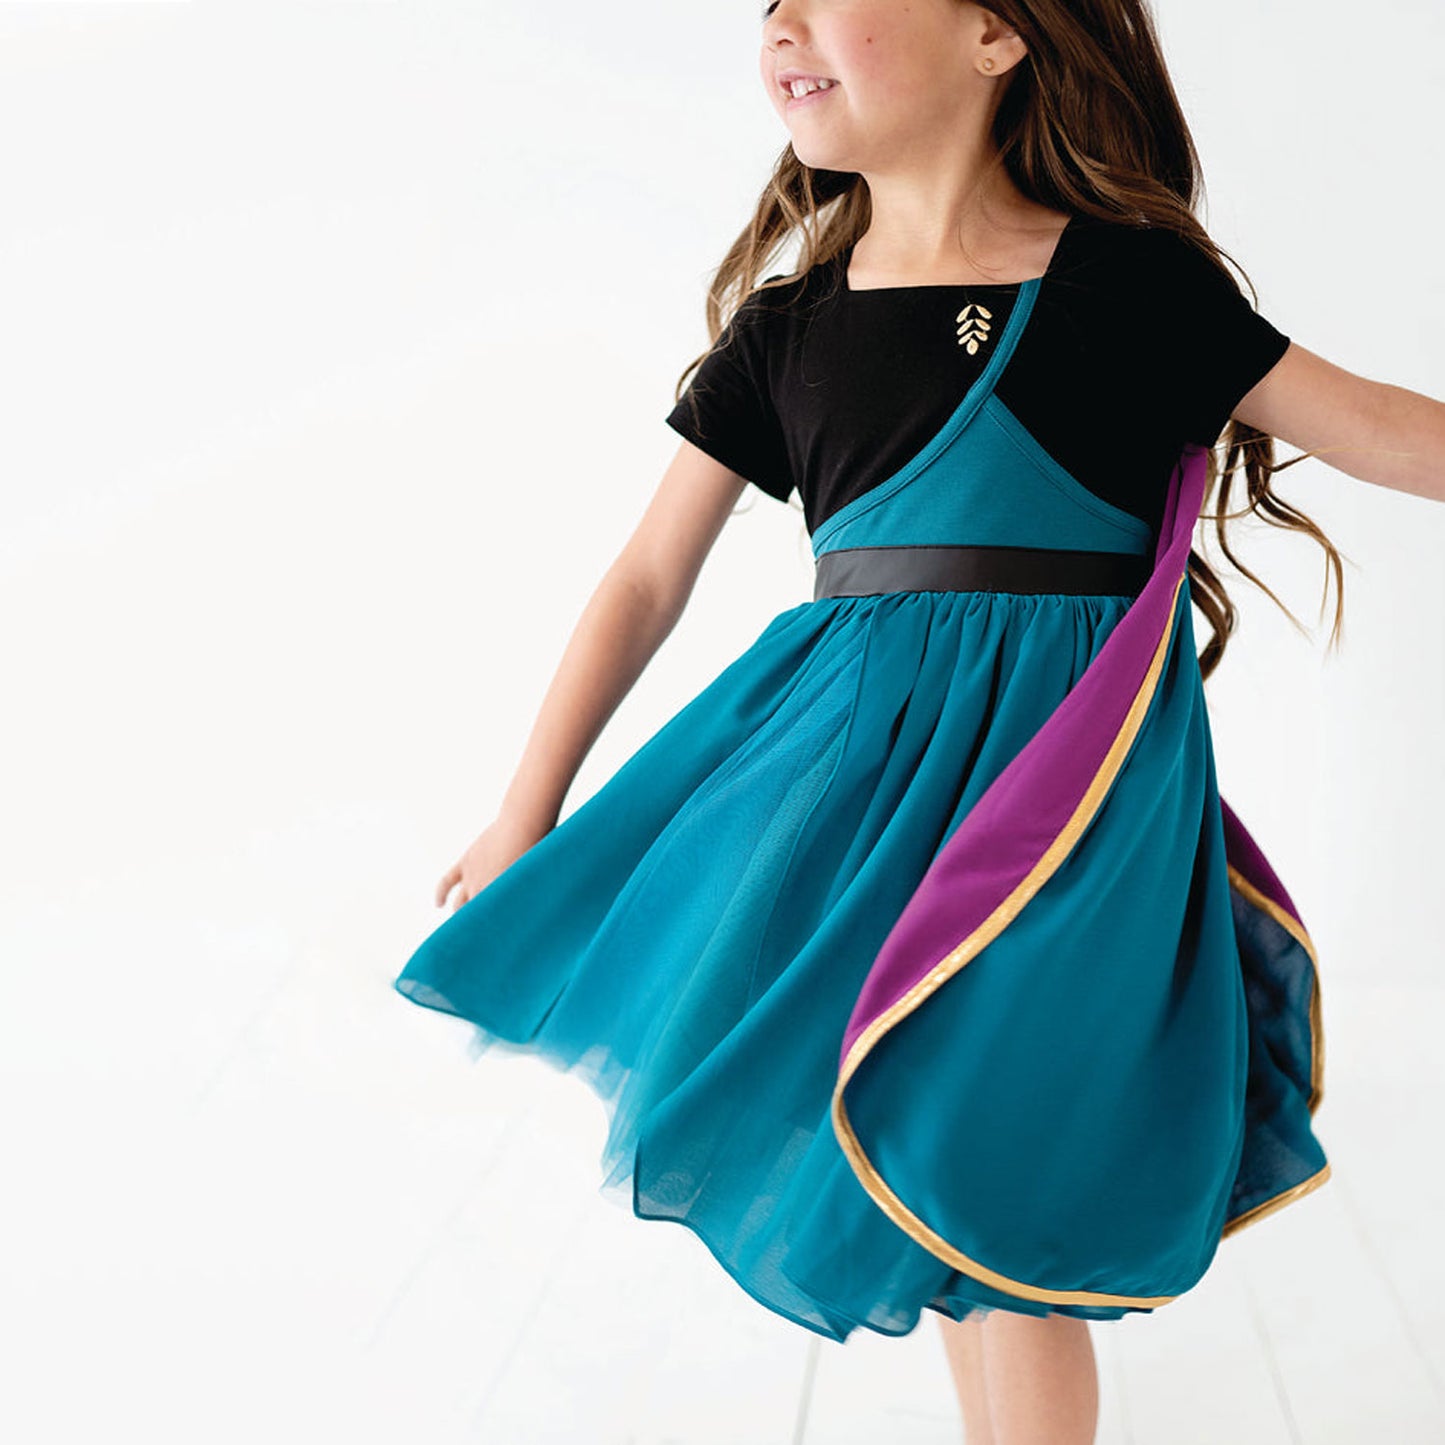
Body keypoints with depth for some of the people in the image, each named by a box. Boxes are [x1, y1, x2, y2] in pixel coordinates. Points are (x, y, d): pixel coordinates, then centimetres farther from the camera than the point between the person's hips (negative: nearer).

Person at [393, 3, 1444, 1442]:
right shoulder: (783, 329, 6)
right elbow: (648, 578, 9)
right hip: (854, 754, 4)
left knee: (999, 1186, -2)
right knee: (920, 1182, 11)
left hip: (1066, 761, -3)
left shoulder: (1127, 278, -3)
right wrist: (525, 818, 11)